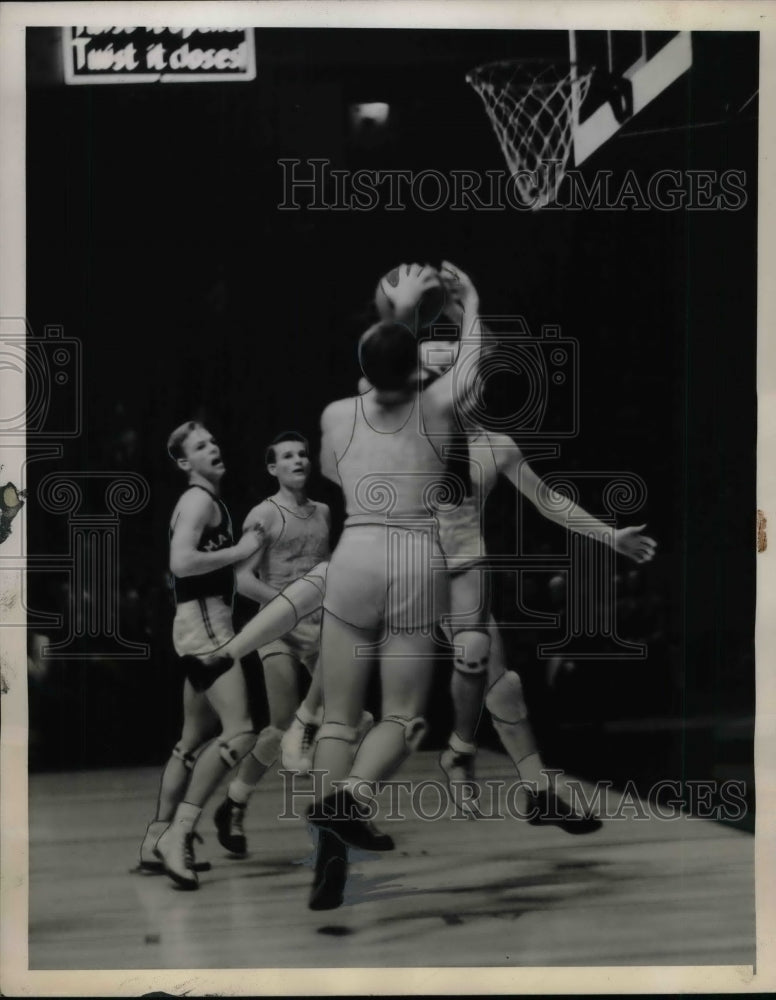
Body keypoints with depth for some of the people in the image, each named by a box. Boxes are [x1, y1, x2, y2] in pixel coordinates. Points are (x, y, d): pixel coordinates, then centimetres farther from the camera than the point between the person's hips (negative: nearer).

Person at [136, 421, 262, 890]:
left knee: (196, 739, 15)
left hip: (208, 623, 11)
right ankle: (179, 832, -21)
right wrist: (240, 550, -18)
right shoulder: (198, 500, -10)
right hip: (204, 622, -11)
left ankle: (158, 840, 20)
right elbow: (182, 562, -26)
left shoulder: (211, 500, 20)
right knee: (239, 732, -19)